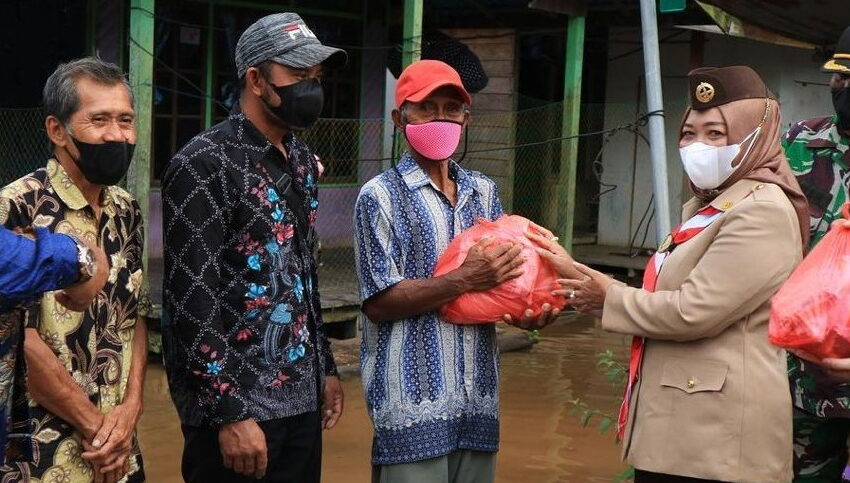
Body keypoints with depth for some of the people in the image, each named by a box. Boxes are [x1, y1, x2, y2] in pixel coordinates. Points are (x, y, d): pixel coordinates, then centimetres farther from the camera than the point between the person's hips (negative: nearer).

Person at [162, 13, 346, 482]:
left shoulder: (302, 160, 11)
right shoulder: (204, 163, -14)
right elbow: (190, 298, -18)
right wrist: (229, 413, -19)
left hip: (300, 395, 8)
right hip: (236, 400, -7)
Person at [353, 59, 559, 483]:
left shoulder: (484, 192, 13)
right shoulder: (381, 195, -5)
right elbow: (379, 303, -12)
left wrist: (526, 308, -5)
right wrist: (464, 280, -20)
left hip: (478, 399, 6)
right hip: (413, 401, -5)